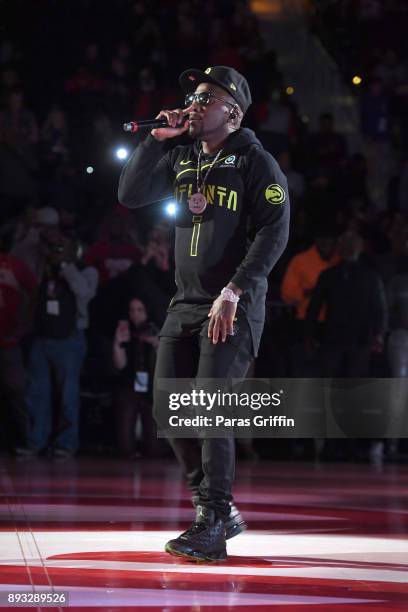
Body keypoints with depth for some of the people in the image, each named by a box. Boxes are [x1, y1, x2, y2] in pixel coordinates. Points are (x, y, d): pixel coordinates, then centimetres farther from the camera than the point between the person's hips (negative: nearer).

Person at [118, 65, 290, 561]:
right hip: (186, 303, 7)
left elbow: (274, 233, -14)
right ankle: (219, 511, 18)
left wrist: (233, 292, -21)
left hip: (234, 308, -7)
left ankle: (212, 528, -11)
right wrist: (156, 140, 1)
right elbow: (130, 195, 9)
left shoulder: (255, 162, -6)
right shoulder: (182, 158, 14)